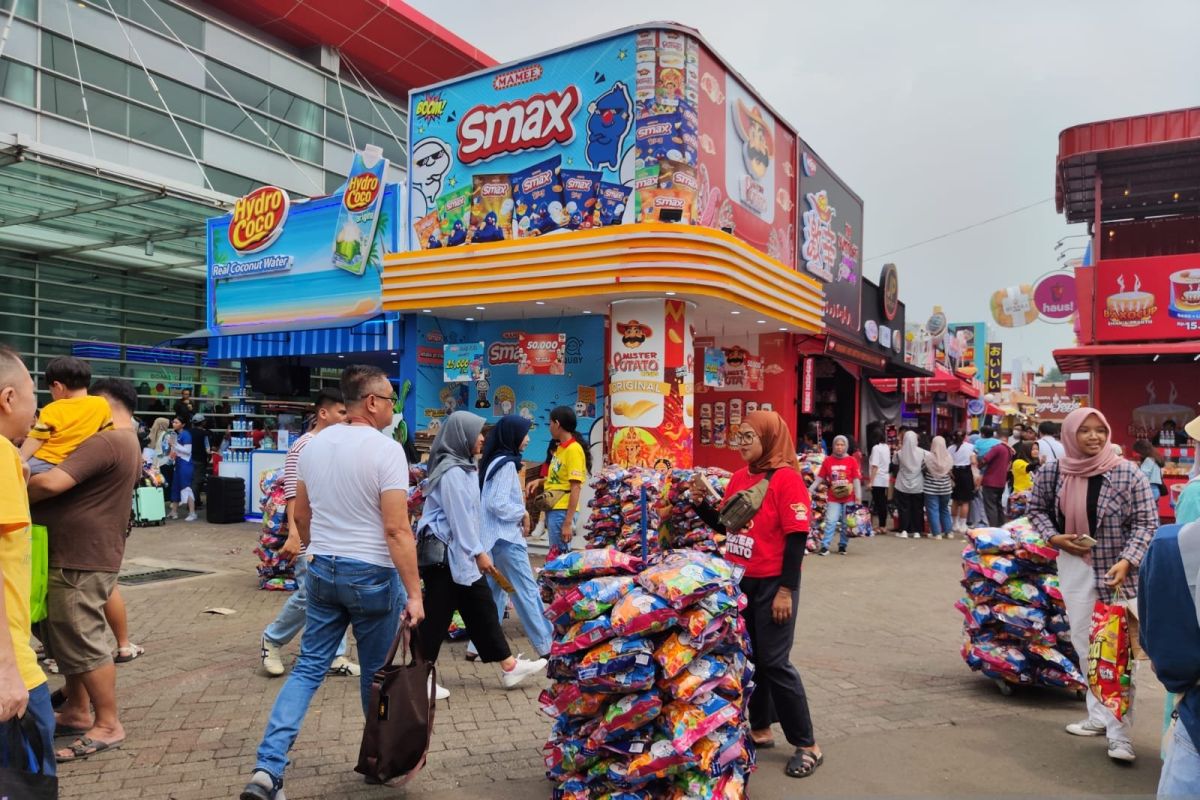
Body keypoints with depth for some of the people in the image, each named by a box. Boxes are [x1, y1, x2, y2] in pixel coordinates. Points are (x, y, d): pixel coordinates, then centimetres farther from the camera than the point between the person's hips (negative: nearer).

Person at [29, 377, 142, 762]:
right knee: (67, 638, 19)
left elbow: (52, 482, -28)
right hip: (82, 555, 10)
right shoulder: (128, 443, 16)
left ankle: (108, 724, 7)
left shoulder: (105, 442, -20)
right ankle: (76, 711, 30)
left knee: (82, 642, -2)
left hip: (80, 560, -10)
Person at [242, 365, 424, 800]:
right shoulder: (386, 449, -17)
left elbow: (301, 515, 13)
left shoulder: (313, 444, 4)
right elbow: (396, 529, -20)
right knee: (376, 673, 12)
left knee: (308, 668, 12)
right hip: (371, 574, -5)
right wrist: (414, 592, -16)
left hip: (322, 571, 6)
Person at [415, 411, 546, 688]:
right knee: (437, 615, 0)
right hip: (444, 553, -10)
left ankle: (508, 666, 16)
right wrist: (478, 552, -16)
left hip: (458, 551, 10)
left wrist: (477, 550, 16)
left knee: (481, 608, 11)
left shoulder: (462, 467, 13)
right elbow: (459, 517, -21)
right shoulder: (452, 472, -18)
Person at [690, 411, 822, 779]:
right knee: (748, 658, 15)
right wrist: (702, 501, -3)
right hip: (741, 581, 7)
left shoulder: (786, 478, -16)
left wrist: (786, 590, -19)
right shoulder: (738, 477, 6)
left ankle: (807, 745, 12)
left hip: (772, 584, -7)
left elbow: (796, 537, -18)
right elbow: (725, 526, 13)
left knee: (774, 663, -2)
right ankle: (760, 729, 32)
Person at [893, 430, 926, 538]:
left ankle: (904, 531, 3)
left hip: (903, 485, -1)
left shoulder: (900, 453, -11)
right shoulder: (921, 452, -10)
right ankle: (916, 531, 11)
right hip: (918, 485, 1)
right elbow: (924, 467, -1)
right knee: (917, 508, 10)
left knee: (904, 508, 7)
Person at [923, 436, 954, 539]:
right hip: (945, 487, 4)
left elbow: (923, 469, -6)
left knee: (933, 510, 2)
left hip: (931, 488, -4)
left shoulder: (928, 456, -14)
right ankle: (948, 532, 22)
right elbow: (951, 471, 5)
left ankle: (936, 533, 1)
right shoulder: (949, 457, -3)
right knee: (944, 509, 18)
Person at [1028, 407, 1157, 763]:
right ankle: (1100, 715, 29)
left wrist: (1126, 562, -21)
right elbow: (1037, 508, 12)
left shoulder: (1127, 474, -11)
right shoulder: (1052, 473, -3)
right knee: (1084, 644, 13)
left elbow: (1147, 522, -9)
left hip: (1116, 570, -4)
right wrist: (1053, 537, -5)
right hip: (1074, 567, 4)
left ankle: (1119, 731, 1)